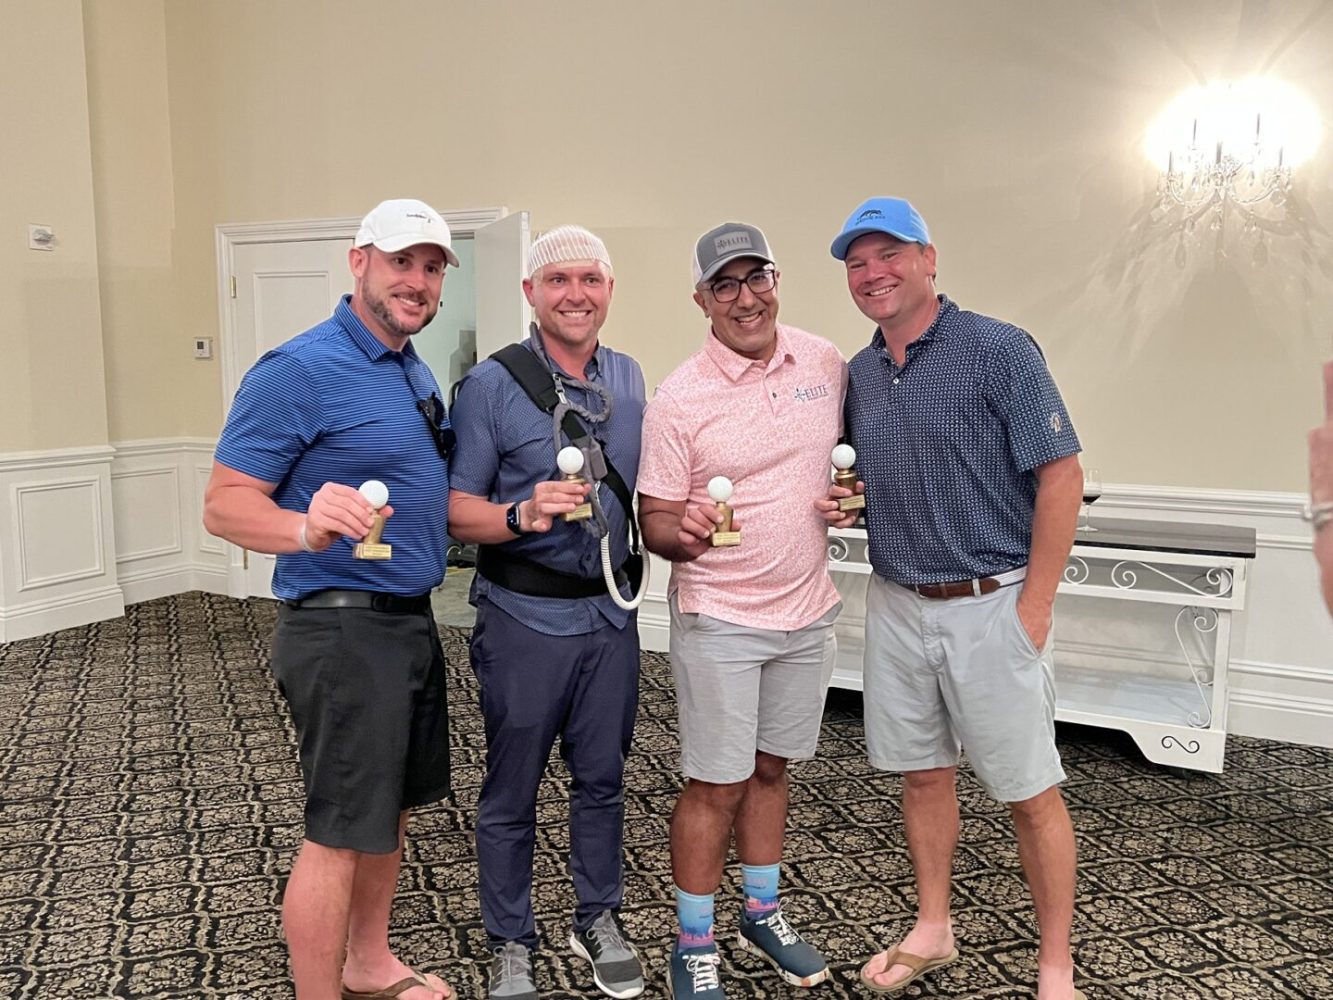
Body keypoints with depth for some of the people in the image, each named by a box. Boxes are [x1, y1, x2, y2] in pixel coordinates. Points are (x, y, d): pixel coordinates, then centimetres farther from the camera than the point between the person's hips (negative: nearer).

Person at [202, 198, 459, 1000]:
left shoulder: (418, 374, 12)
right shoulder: (299, 370, -15)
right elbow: (225, 505, -17)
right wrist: (308, 528, -36)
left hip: (413, 623, 9)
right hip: (342, 630, -9)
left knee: (391, 808, 20)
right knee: (340, 833, 1)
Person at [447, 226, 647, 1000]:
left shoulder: (630, 378, 7)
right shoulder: (491, 386, -9)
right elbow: (457, 510, -10)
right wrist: (523, 515, -28)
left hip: (611, 611, 4)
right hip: (526, 616, -4)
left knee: (603, 778, 16)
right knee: (513, 790, 9)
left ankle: (600, 920, 36)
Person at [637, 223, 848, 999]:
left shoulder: (825, 361, 0)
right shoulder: (680, 399, -14)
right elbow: (654, 521, -10)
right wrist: (684, 532, -32)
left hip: (808, 613, 5)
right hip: (719, 620, -4)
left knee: (771, 767, 19)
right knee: (717, 785, 4)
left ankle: (764, 913, 38)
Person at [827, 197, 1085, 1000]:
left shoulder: (999, 350, -11)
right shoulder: (859, 373, 8)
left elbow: (1063, 475, -13)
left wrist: (1034, 606, -14)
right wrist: (836, 499, -2)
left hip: (991, 606, -6)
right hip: (897, 607, 6)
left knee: (1032, 791, 4)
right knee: (923, 773, 17)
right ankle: (933, 931, 34)